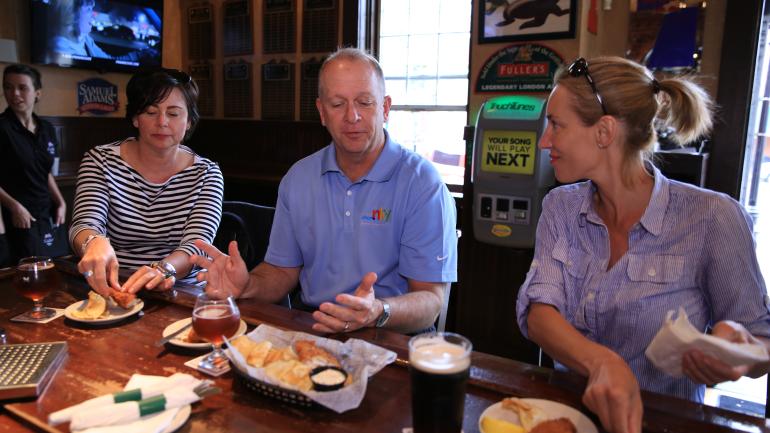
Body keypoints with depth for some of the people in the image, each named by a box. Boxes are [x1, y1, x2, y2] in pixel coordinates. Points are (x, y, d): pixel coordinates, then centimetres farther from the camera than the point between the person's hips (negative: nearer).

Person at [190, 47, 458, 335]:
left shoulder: (423, 184, -11)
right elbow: (283, 271, 12)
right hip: (310, 331, 4)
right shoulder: (297, 179, 6)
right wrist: (247, 285, -10)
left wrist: (378, 312, -33)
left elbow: (430, 301, -13)